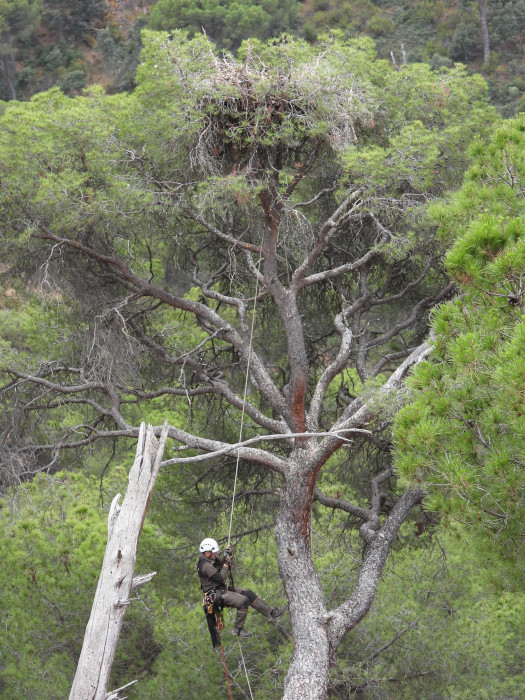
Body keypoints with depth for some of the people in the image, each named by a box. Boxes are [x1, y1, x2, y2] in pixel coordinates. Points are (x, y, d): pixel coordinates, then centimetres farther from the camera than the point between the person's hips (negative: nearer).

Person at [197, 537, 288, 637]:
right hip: (216, 593, -10)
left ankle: (272, 612, 7)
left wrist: (229, 555, 3)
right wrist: (226, 564, -17)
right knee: (243, 601, -21)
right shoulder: (205, 565, -22)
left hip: (222, 588, 10)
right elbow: (220, 578, -27)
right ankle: (237, 629, -11)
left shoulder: (212, 559, 10)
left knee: (248, 593, 2)